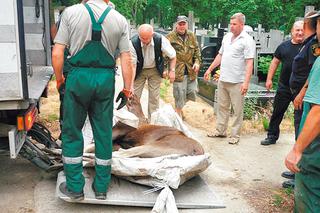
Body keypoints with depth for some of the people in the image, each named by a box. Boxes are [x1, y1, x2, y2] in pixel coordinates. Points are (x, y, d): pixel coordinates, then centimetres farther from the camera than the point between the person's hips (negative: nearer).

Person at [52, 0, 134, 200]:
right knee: (104, 133, 11)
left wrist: (59, 79, 11)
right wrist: (127, 89, 10)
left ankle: (75, 187, 17)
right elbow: (126, 60, 1)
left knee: (72, 132, 11)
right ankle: (101, 187, 22)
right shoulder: (120, 19, 2)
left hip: (79, 77, -1)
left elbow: (57, 54, -5)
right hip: (106, 79, 2)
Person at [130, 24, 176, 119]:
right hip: (139, 71, 0)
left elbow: (172, 55, -8)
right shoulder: (133, 43, -28)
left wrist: (172, 70, -11)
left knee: (154, 97, 4)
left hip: (155, 70, 1)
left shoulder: (160, 40, -25)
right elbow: (132, 65, -25)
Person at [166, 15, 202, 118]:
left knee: (192, 93, 10)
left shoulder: (191, 36, 9)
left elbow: (197, 50, 16)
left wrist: (197, 62, 1)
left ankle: (179, 107, 37)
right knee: (179, 96, 1)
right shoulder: (170, 37, -7)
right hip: (178, 72, -5)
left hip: (191, 71, 5)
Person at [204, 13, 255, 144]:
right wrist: (210, 69, 19)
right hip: (223, 79, 7)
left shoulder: (247, 40, -10)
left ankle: (235, 135, 13)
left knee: (237, 110, 2)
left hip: (237, 82, -7)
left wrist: (246, 82, -22)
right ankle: (220, 130, 27)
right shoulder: (227, 37, 12)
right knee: (222, 106, 15)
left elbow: (249, 63, -15)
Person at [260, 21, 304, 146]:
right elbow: (275, 62, 12)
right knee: (277, 112, 11)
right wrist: (269, 79, 7)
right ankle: (272, 136, 26)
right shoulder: (284, 46, 6)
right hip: (284, 87, 3)